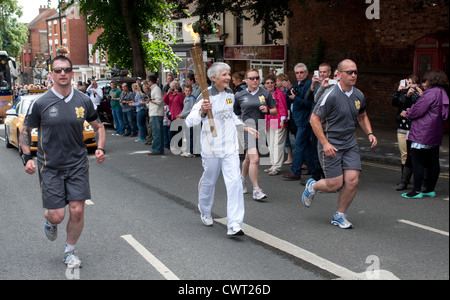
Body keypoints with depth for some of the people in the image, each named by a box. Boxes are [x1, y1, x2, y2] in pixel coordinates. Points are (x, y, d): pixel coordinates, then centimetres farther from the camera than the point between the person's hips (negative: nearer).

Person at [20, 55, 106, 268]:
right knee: (57, 215, -2)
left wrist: (100, 148, -3)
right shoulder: (40, 103, -6)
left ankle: (70, 252, 22)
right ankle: (49, 222, 38)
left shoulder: (83, 101, 0)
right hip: (50, 167, -2)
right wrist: (27, 157, -5)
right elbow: (25, 130, 6)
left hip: (78, 164, 2)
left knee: (77, 211, -3)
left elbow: (98, 126, 13)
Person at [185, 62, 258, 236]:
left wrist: (245, 127, 24)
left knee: (234, 182, -9)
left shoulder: (230, 93, 7)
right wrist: (202, 111, -35)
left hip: (230, 145, 4)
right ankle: (205, 212, 43)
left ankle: (234, 225, -9)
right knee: (209, 181, 14)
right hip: (212, 147, -4)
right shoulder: (206, 96, -12)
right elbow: (190, 122, -18)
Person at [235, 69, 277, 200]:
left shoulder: (265, 93, 5)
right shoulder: (239, 95, 2)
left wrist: (267, 110, -9)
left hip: (260, 127, 3)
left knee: (248, 158, 17)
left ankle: (242, 180, 42)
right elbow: (233, 111, 16)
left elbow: (274, 111, 9)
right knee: (254, 159, -17)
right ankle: (256, 190, -14)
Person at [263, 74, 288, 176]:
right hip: (269, 123, 8)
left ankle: (277, 167, -4)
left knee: (278, 144, -7)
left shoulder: (279, 94, -7)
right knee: (271, 145, 12)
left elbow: (283, 108, -10)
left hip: (278, 122, -8)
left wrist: (283, 120, -17)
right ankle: (273, 165, 21)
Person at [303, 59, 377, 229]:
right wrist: (325, 143, -18)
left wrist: (369, 133, 6)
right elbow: (314, 119, -13)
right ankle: (312, 186, 29)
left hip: (350, 144, 6)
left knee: (352, 181, -5)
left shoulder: (359, 96, 5)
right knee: (335, 184, -5)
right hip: (330, 145, -6)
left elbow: (362, 116, 23)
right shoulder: (331, 95, -15)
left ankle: (339, 216, 15)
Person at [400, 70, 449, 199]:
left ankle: (417, 191, -4)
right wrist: (411, 111, 17)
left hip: (423, 134, -10)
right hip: (436, 135, 10)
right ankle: (430, 189, 20)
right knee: (433, 162, 12)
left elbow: (418, 110, -15)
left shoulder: (430, 93, -14)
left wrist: (407, 113, 5)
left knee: (417, 161, -5)